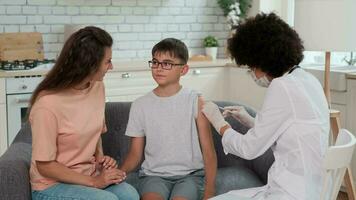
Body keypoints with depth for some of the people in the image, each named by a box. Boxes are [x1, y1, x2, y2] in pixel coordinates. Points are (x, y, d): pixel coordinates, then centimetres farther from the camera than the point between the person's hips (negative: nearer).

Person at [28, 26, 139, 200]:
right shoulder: (47, 104, -22)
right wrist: (94, 182, -17)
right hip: (52, 185, -6)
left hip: (88, 174, 6)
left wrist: (100, 156, -2)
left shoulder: (97, 86, -1)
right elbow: (45, 166, -15)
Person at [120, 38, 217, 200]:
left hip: (190, 173, -1)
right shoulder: (140, 105, 6)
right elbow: (135, 154, 9)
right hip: (153, 174, 1)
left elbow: (209, 152, -1)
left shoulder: (196, 102, -1)